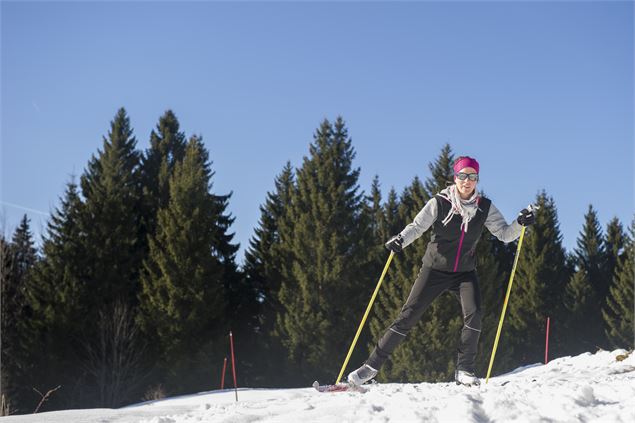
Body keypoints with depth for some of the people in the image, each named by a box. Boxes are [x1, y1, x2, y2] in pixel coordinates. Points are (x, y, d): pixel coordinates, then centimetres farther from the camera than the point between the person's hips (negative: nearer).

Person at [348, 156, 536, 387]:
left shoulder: (484, 207, -3)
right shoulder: (439, 203, -11)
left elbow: (504, 234, -3)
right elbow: (417, 226, -15)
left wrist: (520, 223, -23)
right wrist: (400, 240, -34)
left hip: (465, 272, 2)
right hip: (435, 269, -2)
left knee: (473, 315, -21)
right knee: (408, 316, -6)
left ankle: (464, 370, -7)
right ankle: (372, 365, 1)